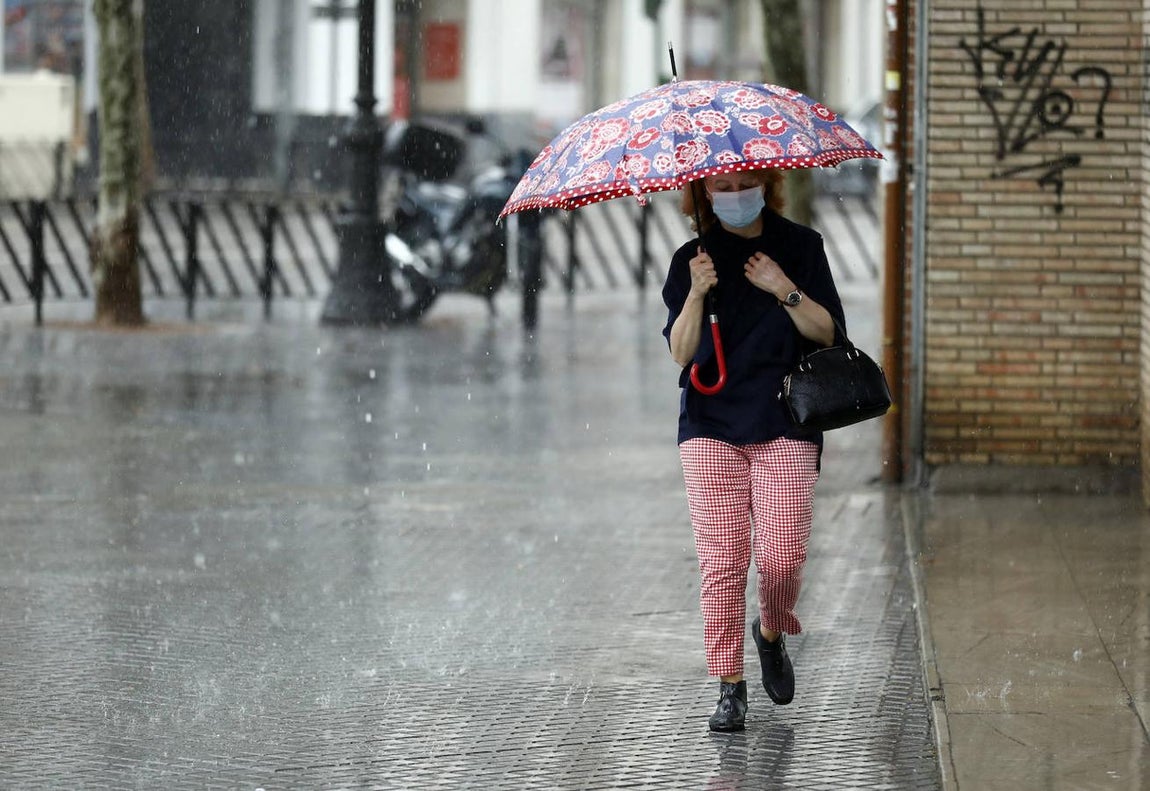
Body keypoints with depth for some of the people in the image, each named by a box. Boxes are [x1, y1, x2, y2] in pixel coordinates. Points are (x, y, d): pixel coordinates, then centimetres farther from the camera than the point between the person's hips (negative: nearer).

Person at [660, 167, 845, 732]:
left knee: (782, 556, -9)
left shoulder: (801, 246, 6)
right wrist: (697, 293, -17)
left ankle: (772, 632, 23)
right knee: (721, 559, -6)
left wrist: (784, 289, -13)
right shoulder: (691, 260, 6)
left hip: (785, 422, 0)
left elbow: (828, 332, 1)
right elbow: (681, 351, -2)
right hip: (711, 425, 0)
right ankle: (729, 688, 2)